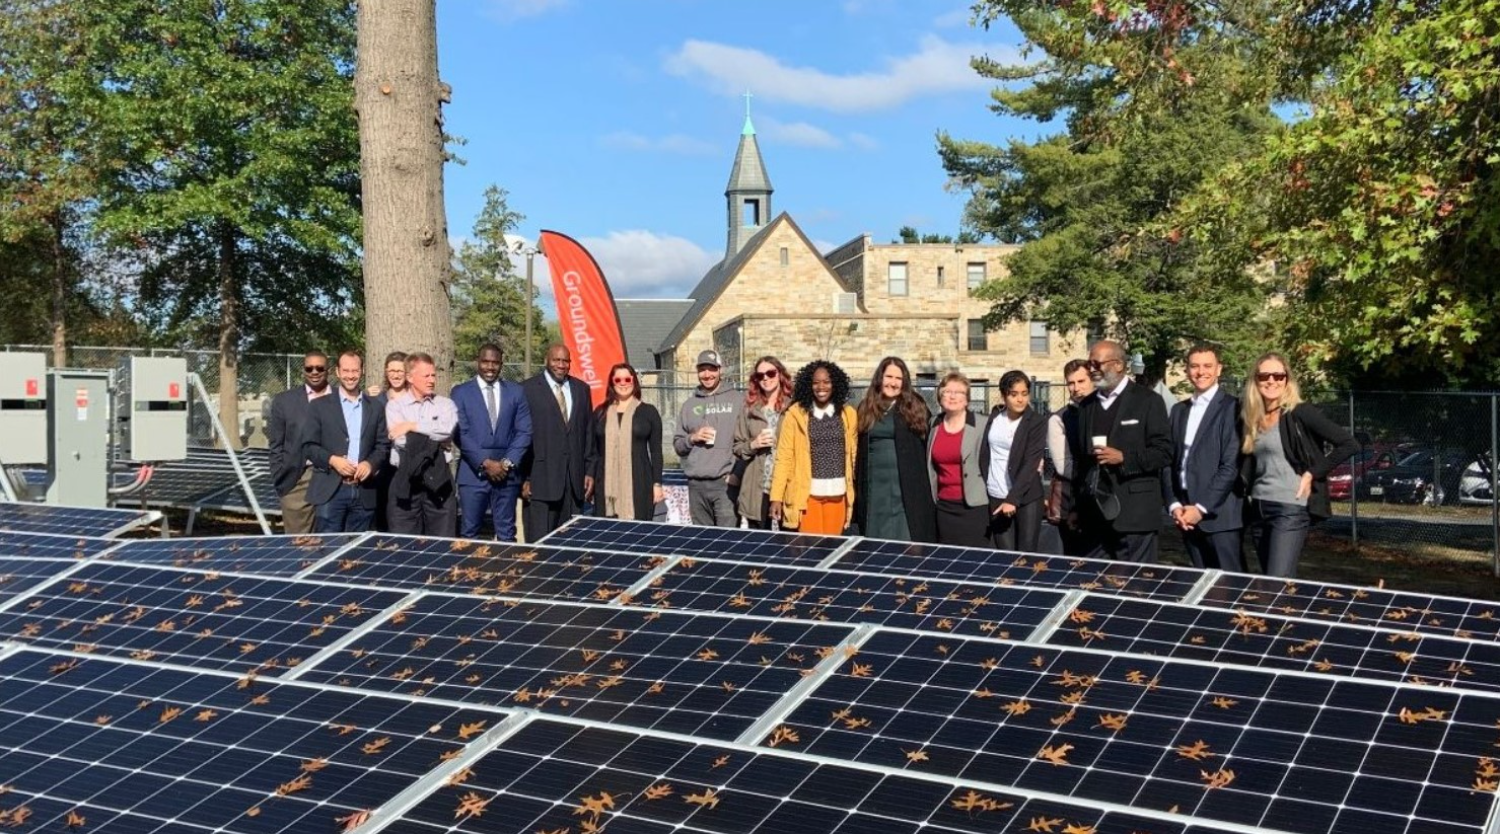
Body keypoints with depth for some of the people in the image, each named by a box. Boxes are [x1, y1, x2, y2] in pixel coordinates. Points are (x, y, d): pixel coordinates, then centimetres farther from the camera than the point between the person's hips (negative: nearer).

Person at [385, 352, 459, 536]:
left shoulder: (446, 404, 9)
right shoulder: (395, 406, 6)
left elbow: (447, 430, -12)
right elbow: (402, 441, -9)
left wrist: (412, 426, -9)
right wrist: (436, 440, -6)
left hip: (438, 479, 1)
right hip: (406, 480, -1)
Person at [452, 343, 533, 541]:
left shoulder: (515, 392, 9)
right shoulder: (461, 392, 4)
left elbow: (524, 432, 4)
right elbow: (460, 433, -4)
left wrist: (507, 463, -8)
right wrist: (485, 463, -12)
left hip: (507, 473, 2)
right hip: (473, 473, -1)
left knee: (506, 535, 5)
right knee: (469, 533, 1)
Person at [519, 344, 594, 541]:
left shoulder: (581, 389, 13)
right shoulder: (528, 389, -1)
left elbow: (587, 432, 15)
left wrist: (589, 471, 9)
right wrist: (523, 477, -7)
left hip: (574, 477, 4)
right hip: (541, 478, -4)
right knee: (539, 540, -4)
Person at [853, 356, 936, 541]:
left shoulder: (914, 407, 2)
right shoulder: (866, 408, 10)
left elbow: (928, 445, 1)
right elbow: (860, 449, 13)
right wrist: (858, 485, 7)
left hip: (906, 487, -3)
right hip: (874, 487, 3)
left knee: (906, 543, -3)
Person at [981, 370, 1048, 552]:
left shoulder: (1037, 422, -8)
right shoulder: (994, 416, 5)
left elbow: (1030, 464, -15)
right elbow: (984, 454, 10)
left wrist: (1013, 499, -23)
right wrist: (982, 488, 2)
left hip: (1025, 498, -3)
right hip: (996, 497, 3)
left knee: (1026, 554, -2)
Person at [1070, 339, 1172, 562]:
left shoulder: (1147, 401, -2)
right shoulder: (1086, 405, 15)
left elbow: (1164, 453, -6)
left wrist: (1124, 458, -18)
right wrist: (1077, 504, 16)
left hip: (1135, 514, -5)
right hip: (1095, 513, 5)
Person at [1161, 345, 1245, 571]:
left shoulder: (1232, 407, -4)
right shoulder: (1178, 410, 15)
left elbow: (1231, 465, -11)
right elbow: (1168, 461, 12)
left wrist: (1202, 508, -13)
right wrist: (1174, 505, -1)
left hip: (1219, 514, -5)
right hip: (1186, 514, 5)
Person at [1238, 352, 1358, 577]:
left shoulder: (1300, 413, -8)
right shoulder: (1253, 417, 11)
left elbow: (1349, 444, -10)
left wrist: (1313, 473, -11)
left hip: (1291, 510, -7)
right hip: (1258, 509, 7)